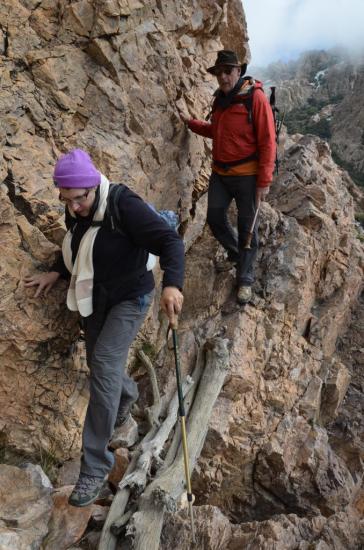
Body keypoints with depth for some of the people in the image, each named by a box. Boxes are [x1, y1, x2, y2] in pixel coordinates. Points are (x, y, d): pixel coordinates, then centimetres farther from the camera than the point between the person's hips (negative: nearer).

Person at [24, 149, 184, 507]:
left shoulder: (125, 206, -26)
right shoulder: (76, 212, -3)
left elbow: (169, 240, -33)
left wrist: (172, 283, -49)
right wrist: (56, 273, 2)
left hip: (130, 297, -7)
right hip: (95, 297, 8)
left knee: (105, 364, -19)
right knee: (99, 362, 17)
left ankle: (95, 465, -10)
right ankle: (127, 394, 53)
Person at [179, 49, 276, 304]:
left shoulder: (255, 97, -13)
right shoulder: (220, 98, 9)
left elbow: (268, 142, -15)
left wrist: (264, 181, -18)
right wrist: (190, 122, 14)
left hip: (247, 175, -6)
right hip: (220, 173, 7)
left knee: (247, 226, 3)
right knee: (215, 217, 10)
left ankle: (245, 279, 17)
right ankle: (235, 254, 37)